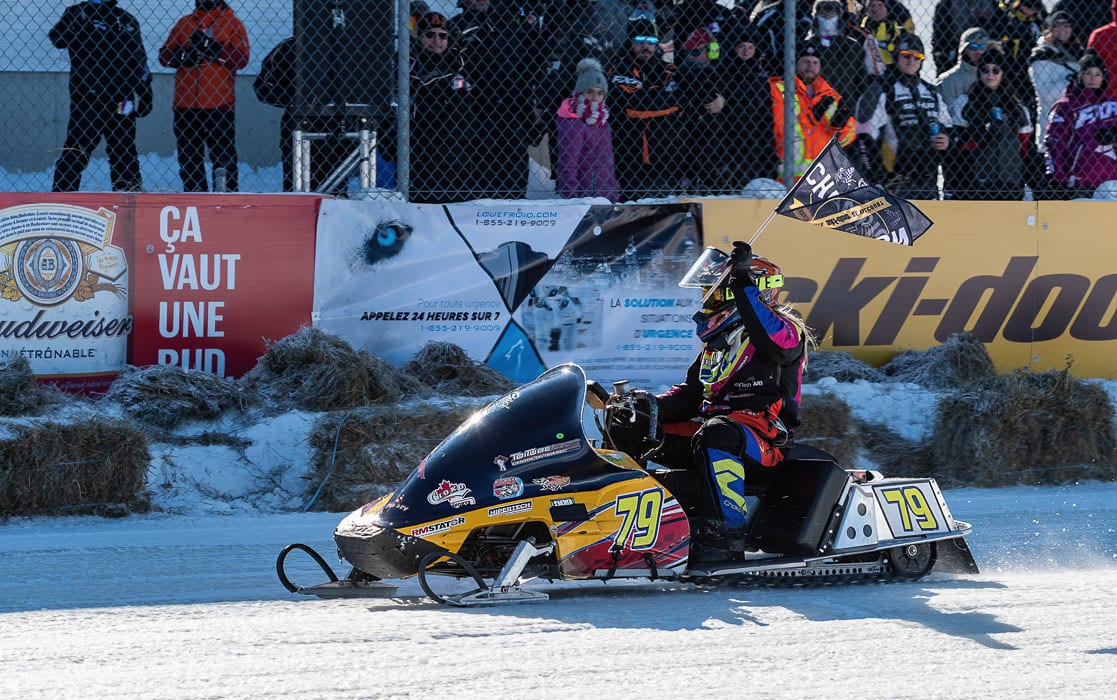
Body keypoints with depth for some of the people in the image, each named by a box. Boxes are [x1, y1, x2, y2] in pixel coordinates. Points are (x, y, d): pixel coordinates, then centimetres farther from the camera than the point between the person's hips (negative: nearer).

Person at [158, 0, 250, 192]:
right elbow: (164, 55, 10)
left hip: (219, 104, -4)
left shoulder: (231, 23, 4)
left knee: (223, 157, -6)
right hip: (185, 104, 4)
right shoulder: (184, 23, 14)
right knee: (188, 156, 7)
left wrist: (212, 46, -18)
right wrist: (184, 56, -10)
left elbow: (241, 59, -8)